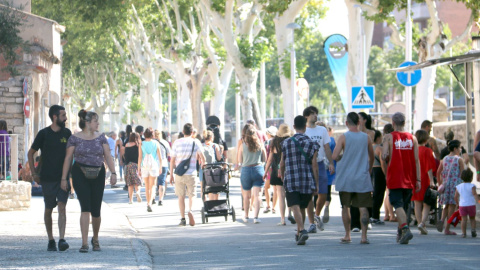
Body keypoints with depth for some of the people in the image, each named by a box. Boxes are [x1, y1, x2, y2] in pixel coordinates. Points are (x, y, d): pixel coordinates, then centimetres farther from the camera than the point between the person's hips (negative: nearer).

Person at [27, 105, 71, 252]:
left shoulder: (67, 133, 5)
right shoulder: (44, 134, -3)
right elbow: (30, 153, 6)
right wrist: (34, 174, 2)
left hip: (63, 177, 1)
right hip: (47, 178, -1)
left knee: (62, 207, -12)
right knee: (48, 209, 7)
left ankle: (62, 239, -19)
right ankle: (50, 240, 18)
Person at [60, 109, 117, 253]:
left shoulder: (101, 137, 8)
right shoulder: (75, 138, 0)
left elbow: (108, 156, 4)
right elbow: (68, 158, 1)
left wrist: (113, 172, -8)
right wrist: (64, 178, -2)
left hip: (98, 175, 3)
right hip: (80, 175, -3)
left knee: (96, 210, 5)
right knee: (85, 207, -13)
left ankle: (95, 239, 30)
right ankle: (84, 243, -12)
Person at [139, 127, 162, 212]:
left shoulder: (142, 144, -1)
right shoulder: (156, 143, -2)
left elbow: (140, 157, -3)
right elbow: (159, 157, -1)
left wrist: (139, 169, 2)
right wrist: (160, 167, 9)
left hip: (144, 166, 1)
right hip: (154, 166, -1)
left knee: (147, 187, 14)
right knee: (152, 186, -2)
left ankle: (148, 203, 20)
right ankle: (150, 203, -21)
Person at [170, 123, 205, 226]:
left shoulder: (177, 142, 1)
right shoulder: (196, 142, -1)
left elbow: (172, 160, 2)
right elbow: (202, 158, -4)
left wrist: (171, 174, 9)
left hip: (179, 173, 1)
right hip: (191, 173, -1)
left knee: (181, 196, 8)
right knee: (191, 195, 9)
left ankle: (183, 219, 4)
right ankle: (190, 210, -19)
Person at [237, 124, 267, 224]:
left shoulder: (242, 144, -5)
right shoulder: (259, 143, -1)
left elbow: (239, 159, 0)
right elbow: (264, 158, 8)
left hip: (246, 170, 0)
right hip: (258, 169, 0)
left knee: (246, 196, 14)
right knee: (257, 195, -3)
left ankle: (246, 216, 26)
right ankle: (256, 216, -14)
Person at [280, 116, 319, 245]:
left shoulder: (286, 143, 3)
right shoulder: (312, 144, 0)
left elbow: (282, 164, 9)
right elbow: (314, 165, -3)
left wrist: (283, 178, 25)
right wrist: (316, 184, 1)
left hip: (291, 181, -1)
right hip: (307, 181, 1)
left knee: (295, 207, -9)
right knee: (302, 208, 16)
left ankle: (302, 230, -30)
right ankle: (298, 234, 25)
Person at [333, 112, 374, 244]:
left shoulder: (344, 137, -7)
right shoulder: (366, 137, 1)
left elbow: (335, 156, -13)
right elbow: (372, 157, 13)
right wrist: (369, 168, 31)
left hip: (345, 179, -1)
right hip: (362, 179, 1)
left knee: (345, 206, 11)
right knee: (363, 207, 0)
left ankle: (347, 236, 14)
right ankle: (364, 236, -8)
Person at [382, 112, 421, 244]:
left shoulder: (389, 137, -4)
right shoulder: (412, 138, 5)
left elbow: (384, 155, -15)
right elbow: (416, 160, 1)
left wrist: (387, 159, 9)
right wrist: (418, 179, 1)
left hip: (395, 177, -4)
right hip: (409, 178, 4)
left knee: (398, 205, -7)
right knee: (404, 205, 16)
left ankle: (405, 229, -28)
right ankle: (400, 233, 24)